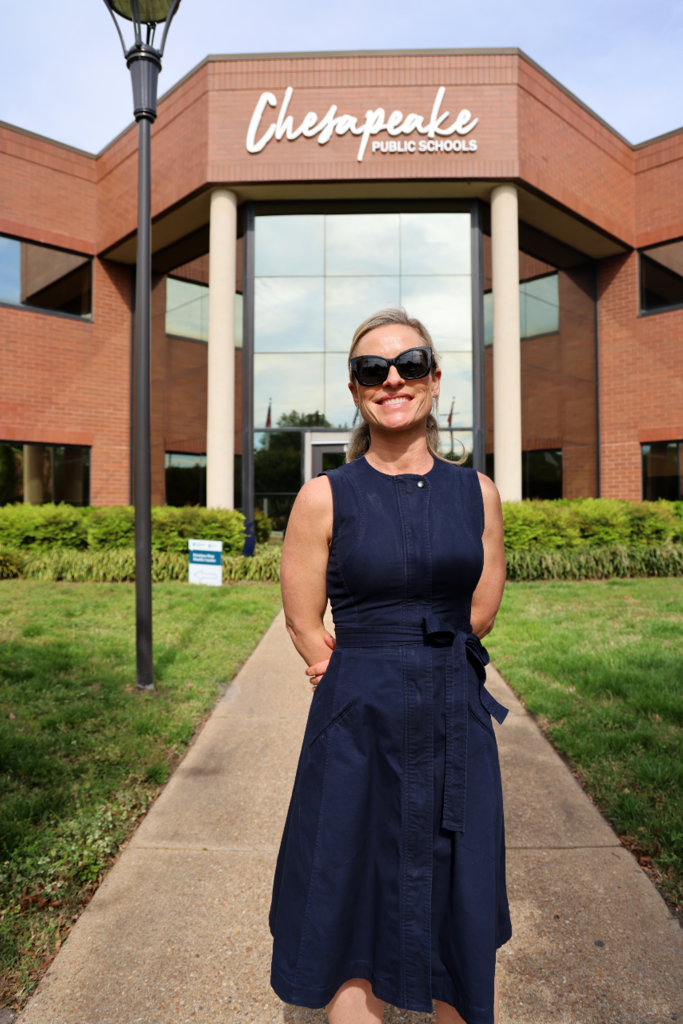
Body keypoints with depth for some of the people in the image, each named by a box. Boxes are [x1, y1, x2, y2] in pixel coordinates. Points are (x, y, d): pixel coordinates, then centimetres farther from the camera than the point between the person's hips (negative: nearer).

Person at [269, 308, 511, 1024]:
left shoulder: (476, 492, 2)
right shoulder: (325, 497, -5)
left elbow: (481, 611, 8)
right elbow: (304, 624, 0)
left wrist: (425, 662, 3)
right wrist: (366, 673, 3)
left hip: (456, 726, 3)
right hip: (358, 731, -2)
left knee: (463, 929, 15)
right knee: (354, 923, 12)